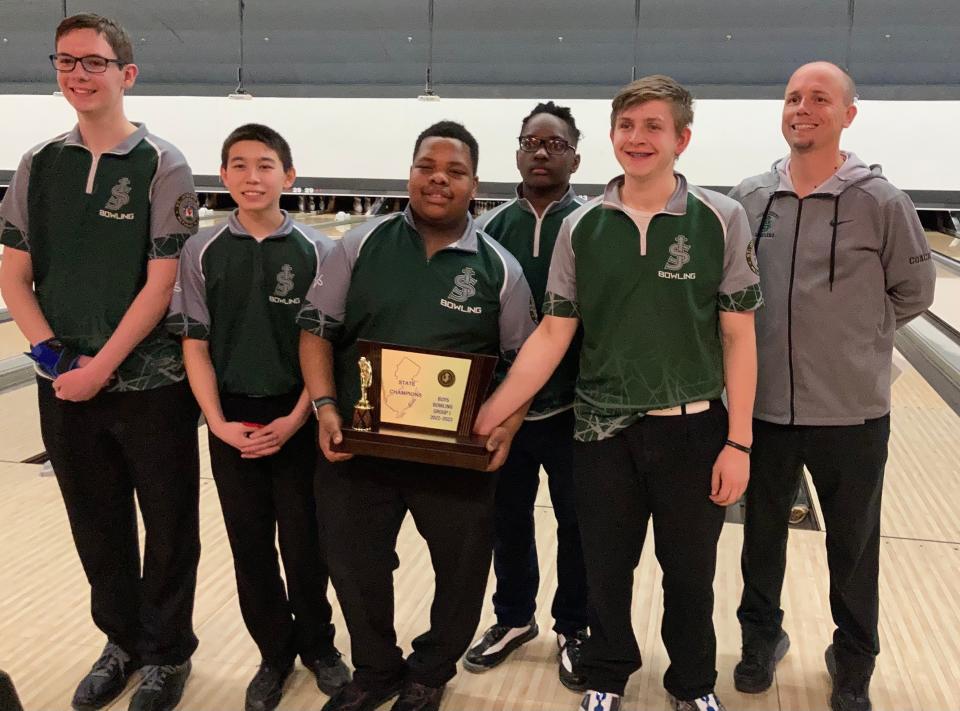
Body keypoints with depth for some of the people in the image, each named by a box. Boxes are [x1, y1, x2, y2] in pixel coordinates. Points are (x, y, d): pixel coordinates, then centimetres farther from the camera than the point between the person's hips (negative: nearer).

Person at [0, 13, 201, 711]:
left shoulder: (163, 167, -7)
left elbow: (161, 285, -12)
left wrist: (101, 367, -14)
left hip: (150, 385, -4)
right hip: (65, 387, 4)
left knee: (169, 530, 7)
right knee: (98, 527, 16)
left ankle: (167, 653, 27)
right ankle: (122, 641, 36)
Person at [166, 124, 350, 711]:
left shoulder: (317, 252, -5)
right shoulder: (202, 252, -1)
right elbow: (195, 344, 0)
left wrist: (296, 419, -11)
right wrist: (218, 422, -8)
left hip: (298, 421, -1)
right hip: (233, 423, 2)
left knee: (304, 542, 7)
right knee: (250, 546, 10)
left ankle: (318, 644, 30)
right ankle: (275, 653, 29)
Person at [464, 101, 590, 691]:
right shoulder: (490, 228, 3)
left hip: (572, 407, -3)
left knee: (577, 523, 11)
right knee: (508, 520, 16)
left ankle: (574, 629, 30)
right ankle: (514, 619, 36)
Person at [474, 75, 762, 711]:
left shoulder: (720, 220, -8)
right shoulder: (581, 227, -2)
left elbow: (738, 336, -5)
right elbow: (554, 333, -1)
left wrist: (739, 442, -7)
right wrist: (489, 415, -5)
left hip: (692, 428, -1)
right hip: (603, 430, 2)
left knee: (690, 572, 14)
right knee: (606, 570, 15)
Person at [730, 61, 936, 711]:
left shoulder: (881, 202, -10)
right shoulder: (748, 199, -2)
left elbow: (914, 293, 0)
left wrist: (853, 336, 2)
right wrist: (772, 334, 4)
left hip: (851, 409, -2)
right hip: (763, 405, 2)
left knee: (853, 546, 15)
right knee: (762, 534, 19)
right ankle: (762, 636, 42)